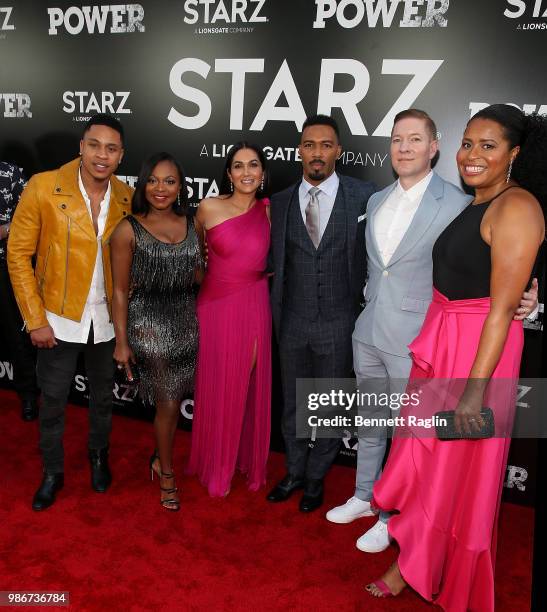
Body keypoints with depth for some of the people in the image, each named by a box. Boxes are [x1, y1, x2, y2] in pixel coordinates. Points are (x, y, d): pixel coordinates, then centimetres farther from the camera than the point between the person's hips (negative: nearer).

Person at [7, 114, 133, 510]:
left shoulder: (126, 198, -4)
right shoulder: (43, 187, -14)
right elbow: (18, 254, -10)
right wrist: (36, 320, -12)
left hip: (107, 320, 3)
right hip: (59, 319, -2)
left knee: (103, 396, 19)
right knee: (53, 402, 11)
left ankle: (99, 456, 44)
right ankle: (53, 473, 35)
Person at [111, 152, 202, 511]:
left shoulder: (191, 224, 3)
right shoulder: (129, 230, -9)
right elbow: (120, 290, -7)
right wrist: (121, 342, -7)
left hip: (186, 320, 4)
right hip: (149, 323, -4)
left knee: (174, 400, 15)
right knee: (168, 403, 5)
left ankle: (161, 459, 40)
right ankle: (167, 474, 29)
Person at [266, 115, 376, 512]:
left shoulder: (364, 197, -7)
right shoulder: (280, 202, 1)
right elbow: (276, 262, 7)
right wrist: (276, 317, 5)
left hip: (339, 324, -2)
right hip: (293, 323, 3)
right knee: (292, 403, 17)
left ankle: (316, 478, 34)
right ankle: (295, 472, 38)